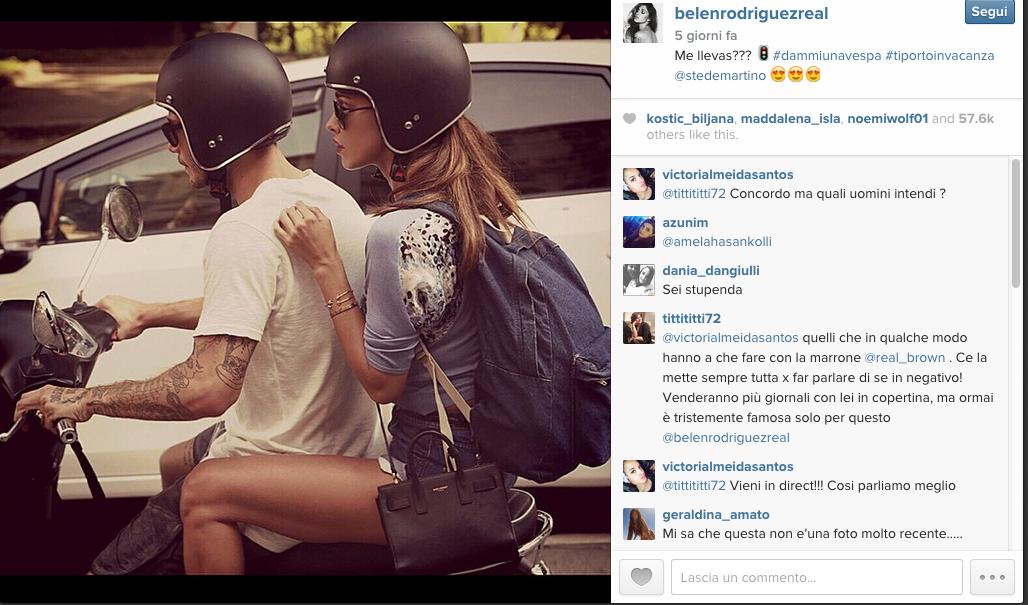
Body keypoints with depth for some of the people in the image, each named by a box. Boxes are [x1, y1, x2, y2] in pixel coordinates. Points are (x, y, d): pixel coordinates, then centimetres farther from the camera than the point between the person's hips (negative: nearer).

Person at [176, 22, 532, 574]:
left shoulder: (403, 232, -25)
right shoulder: (470, 194, 3)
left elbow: (380, 380, -17)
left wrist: (326, 264, -15)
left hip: (430, 482, -10)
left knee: (205, 494, -9)